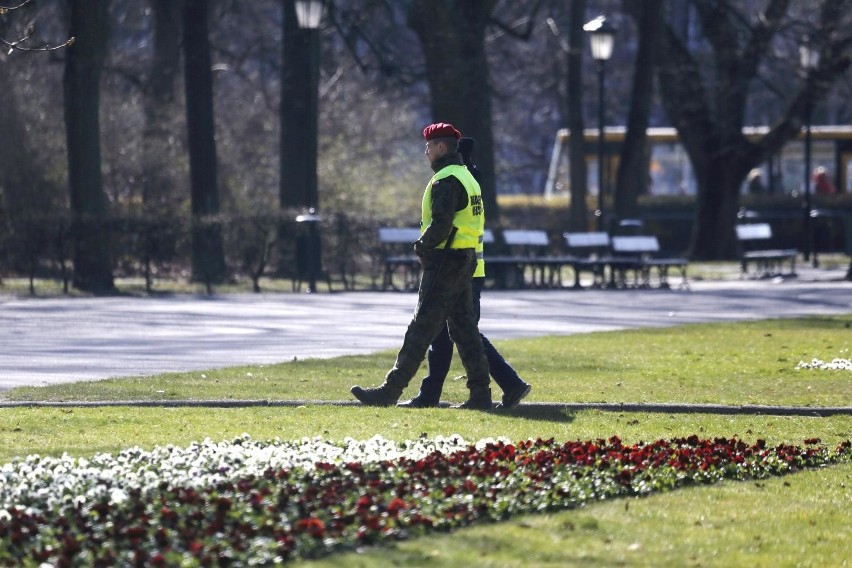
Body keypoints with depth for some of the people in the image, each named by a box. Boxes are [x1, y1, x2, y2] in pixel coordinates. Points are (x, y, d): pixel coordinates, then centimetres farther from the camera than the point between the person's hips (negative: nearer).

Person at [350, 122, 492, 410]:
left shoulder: (445, 181, -15)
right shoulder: (466, 176, 17)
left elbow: (440, 225, -24)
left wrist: (422, 246, -5)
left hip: (445, 262, -10)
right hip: (466, 261, 10)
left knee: (422, 327, -8)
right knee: (464, 327, 10)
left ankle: (390, 391, -6)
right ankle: (480, 394, 7)